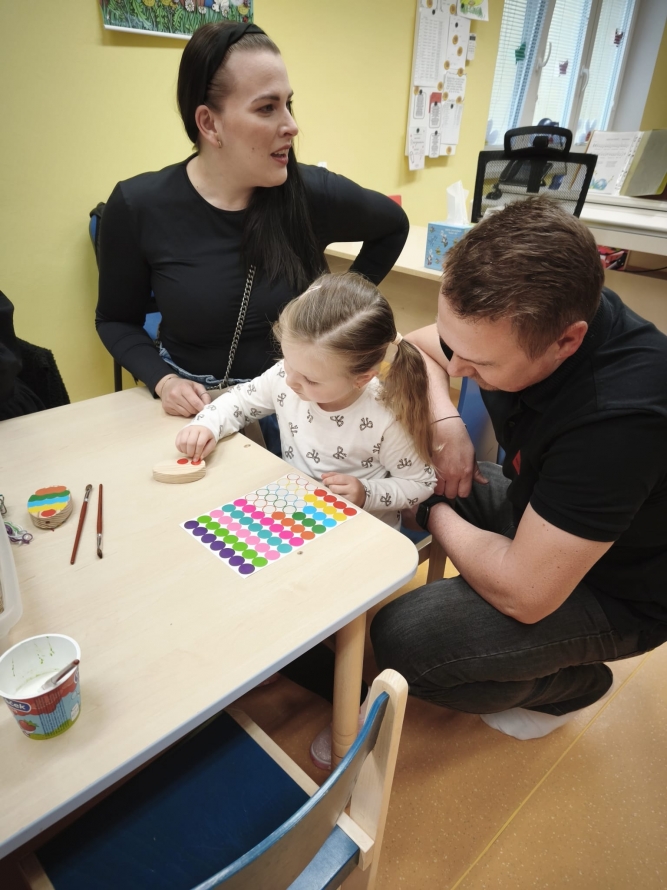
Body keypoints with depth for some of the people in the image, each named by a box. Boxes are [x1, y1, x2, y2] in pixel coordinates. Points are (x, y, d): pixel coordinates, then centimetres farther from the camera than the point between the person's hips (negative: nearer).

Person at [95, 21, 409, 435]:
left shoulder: (312, 193, -12)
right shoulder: (138, 206, -13)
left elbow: (393, 226, 8)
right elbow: (116, 320, 0)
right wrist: (162, 380, -17)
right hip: (191, 402, 0)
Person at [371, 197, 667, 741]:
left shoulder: (620, 416, -39)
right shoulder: (514, 316, -18)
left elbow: (523, 593, -34)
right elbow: (418, 348, 0)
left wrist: (433, 510, -19)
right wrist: (445, 423, -19)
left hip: (612, 590, -6)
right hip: (535, 501, 7)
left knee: (402, 640, -23)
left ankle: (576, 685, 6)